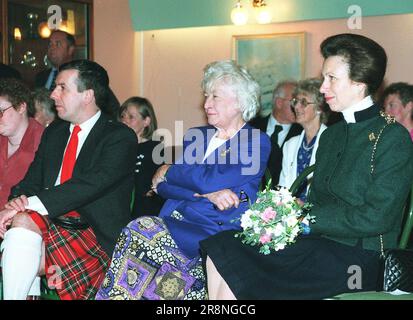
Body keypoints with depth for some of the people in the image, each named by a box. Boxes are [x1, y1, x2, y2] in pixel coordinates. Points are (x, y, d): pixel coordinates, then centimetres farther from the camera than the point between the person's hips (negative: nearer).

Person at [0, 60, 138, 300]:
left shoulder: (120, 137, -4)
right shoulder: (53, 133, 20)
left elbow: (91, 183, -19)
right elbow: (32, 181, 11)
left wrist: (30, 204, -26)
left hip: (95, 234, -5)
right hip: (51, 223, 6)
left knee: (25, 222, -29)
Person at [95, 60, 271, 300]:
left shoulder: (257, 142, 1)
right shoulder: (195, 135, 20)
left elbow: (210, 180, -12)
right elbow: (162, 185, 7)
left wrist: (168, 173, 5)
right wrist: (206, 194, -9)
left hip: (215, 231, -5)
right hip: (175, 222, 5)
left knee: (139, 232, -27)